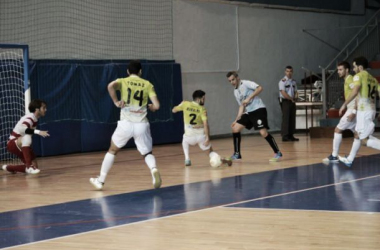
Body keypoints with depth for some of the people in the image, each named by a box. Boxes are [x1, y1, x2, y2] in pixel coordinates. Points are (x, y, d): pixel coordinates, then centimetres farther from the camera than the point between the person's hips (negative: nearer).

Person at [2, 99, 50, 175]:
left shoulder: (35, 119, 3)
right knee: (27, 137, -39)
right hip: (12, 144, -9)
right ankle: (29, 166, -36)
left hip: (21, 145, 9)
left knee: (35, 167, 8)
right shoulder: (29, 118, -23)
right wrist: (38, 132, -50)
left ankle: (9, 168, 31)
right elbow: (22, 129, -44)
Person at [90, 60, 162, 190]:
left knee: (112, 150, 21)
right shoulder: (147, 84, 9)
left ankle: (100, 180, 24)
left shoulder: (122, 81, 7)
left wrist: (116, 102, -5)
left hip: (126, 124, 0)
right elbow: (156, 106, 0)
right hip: (142, 124, 0)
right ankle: (154, 169, -20)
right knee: (147, 153, 14)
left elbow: (110, 86, -18)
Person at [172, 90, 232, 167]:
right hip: (201, 136, -1)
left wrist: (182, 104, 30)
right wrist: (207, 138, -13)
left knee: (185, 141, 38)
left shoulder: (185, 104, 0)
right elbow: (205, 124, -14)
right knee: (210, 151, 17)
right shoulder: (202, 109, -3)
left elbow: (174, 110, 13)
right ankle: (221, 159, -14)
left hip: (190, 136, 1)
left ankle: (187, 159, 21)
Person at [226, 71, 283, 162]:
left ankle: (277, 153, -7)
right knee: (235, 129, 0)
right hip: (248, 112, 8)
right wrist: (237, 120, 12)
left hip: (258, 109, -8)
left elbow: (260, 88, -23)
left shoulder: (246, 83, -8)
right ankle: (237, 154, 10)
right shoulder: (236, 91, 15)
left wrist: (249, 98, -26)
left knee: (263, 132, -20)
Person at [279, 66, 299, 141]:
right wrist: (291, 99, -12)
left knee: (292, 119, 5)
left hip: (292, 102, 7)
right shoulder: (282, 81, -8)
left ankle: (291, 135, 10)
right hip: (285, 101, -7)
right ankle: (285, 136, -9)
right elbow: (283, 93, -16)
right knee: (286, 119, -10)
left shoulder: (293, 81, 14)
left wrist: (295, 97, -3)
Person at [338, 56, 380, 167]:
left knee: (364, 140, -6)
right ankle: (349, 160, 29)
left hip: (364, 111, -9)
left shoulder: (359, 76, -8)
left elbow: (355, 92, -21)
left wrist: (344, 105, -16)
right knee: (357, 135, 20)